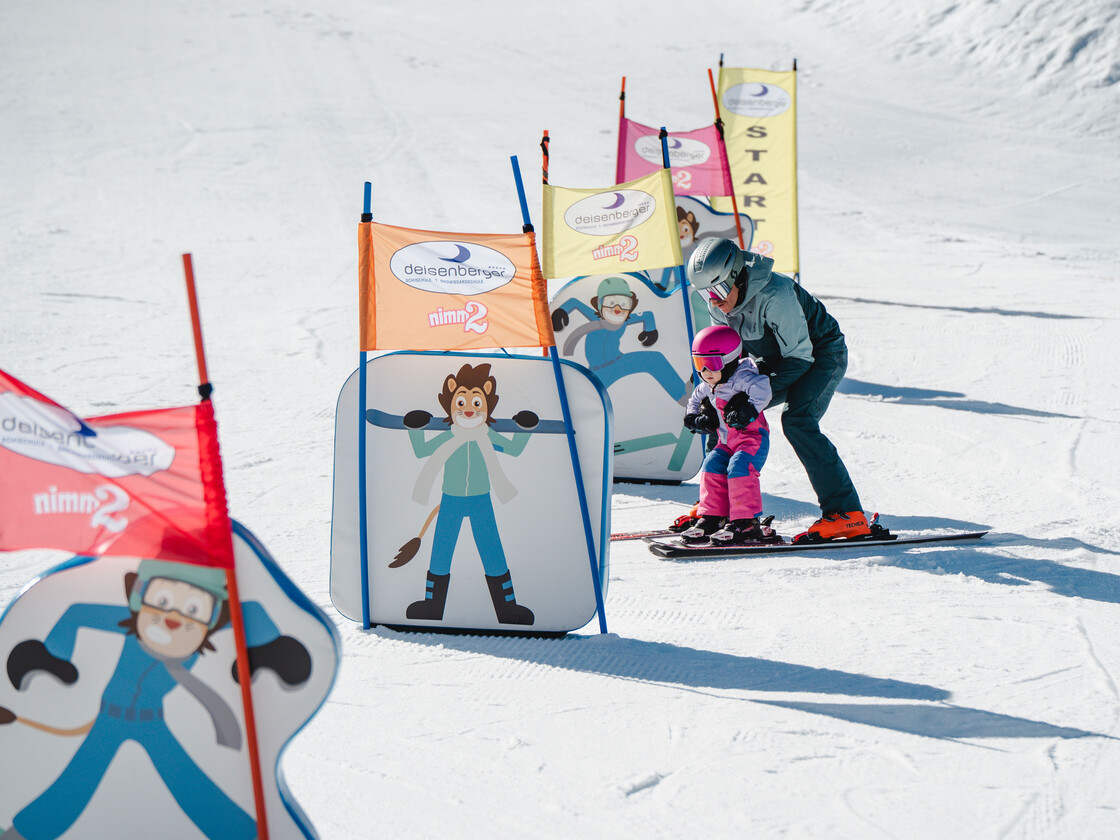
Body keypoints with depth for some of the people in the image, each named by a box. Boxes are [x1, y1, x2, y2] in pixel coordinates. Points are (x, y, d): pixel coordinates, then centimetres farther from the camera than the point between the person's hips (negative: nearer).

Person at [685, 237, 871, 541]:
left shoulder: (774, 295, -34)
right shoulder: (719, 304, -10)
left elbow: (800, 357, -29)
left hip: (822, 353, -8)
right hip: (777, 360, 8)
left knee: (797, 420, -29)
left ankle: (847, 513, -30)